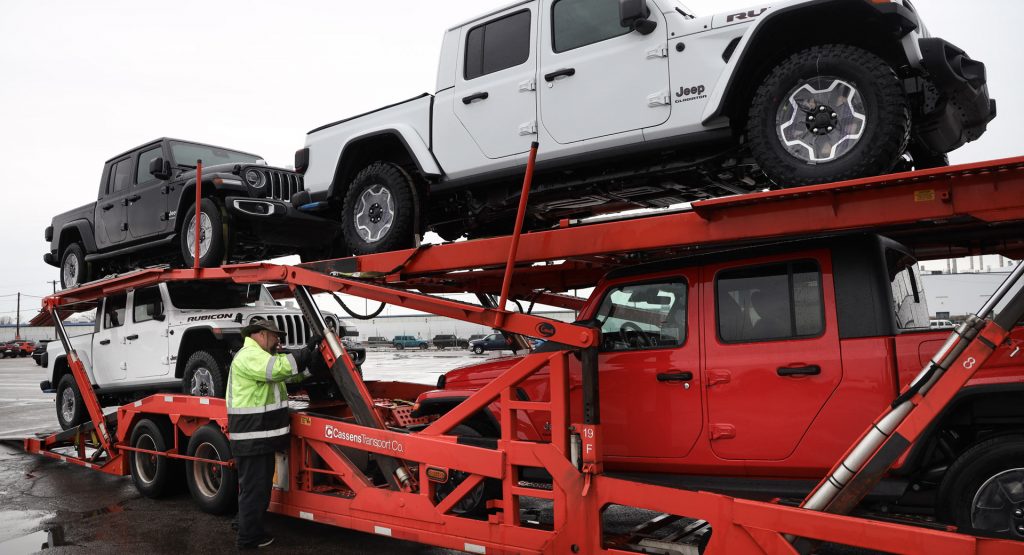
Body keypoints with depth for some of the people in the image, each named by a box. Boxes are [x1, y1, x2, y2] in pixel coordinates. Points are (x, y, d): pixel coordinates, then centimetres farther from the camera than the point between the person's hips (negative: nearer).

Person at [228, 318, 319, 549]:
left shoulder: (261, 356, 20)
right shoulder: (249, 356, -15)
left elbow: (290, 372, 21)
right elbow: (278, 368, -30)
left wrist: (313, 357, 7)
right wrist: (307, 351, -22)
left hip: (261, 435, 11)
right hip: (251, 438, -11)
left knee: (260, 486, 20)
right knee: (254, 488, -2)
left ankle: (252, 528, 32)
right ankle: (249, 538, 7)